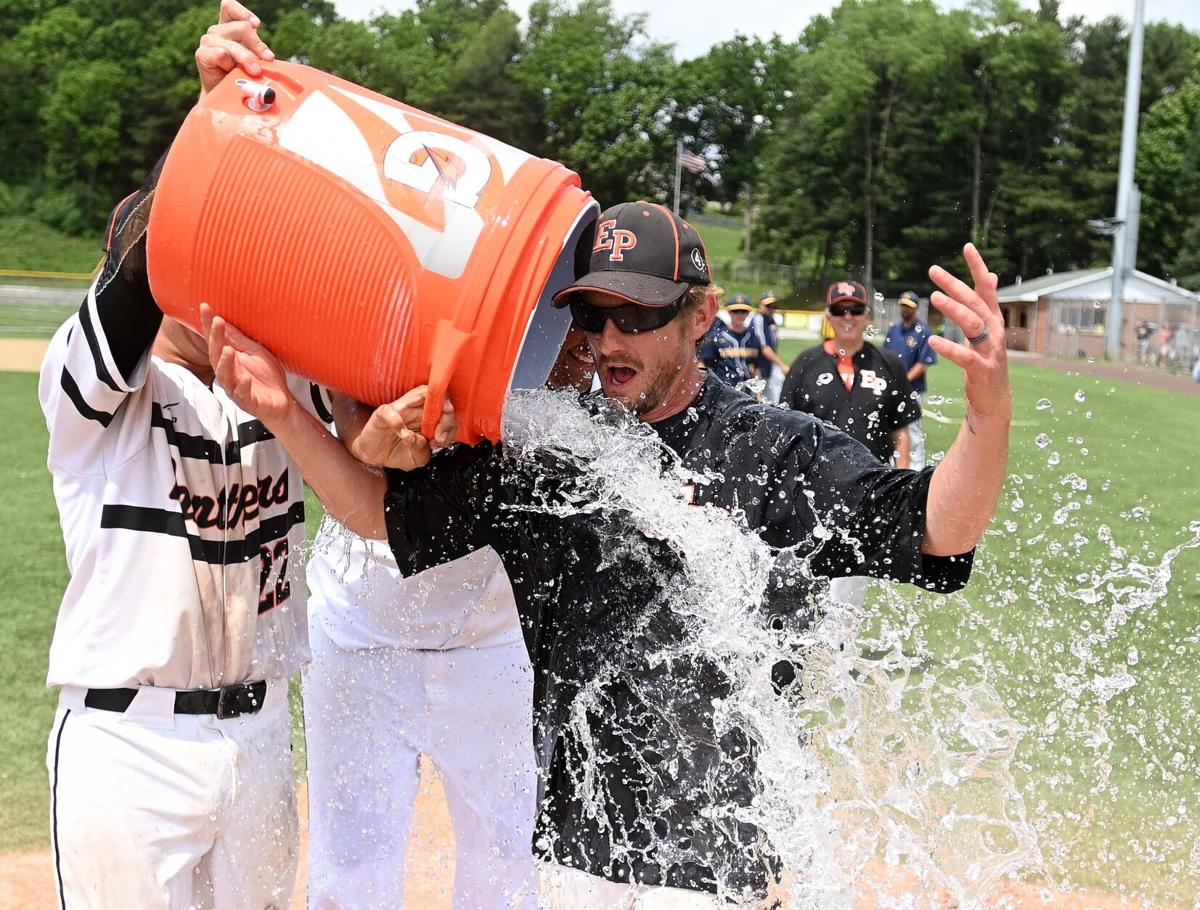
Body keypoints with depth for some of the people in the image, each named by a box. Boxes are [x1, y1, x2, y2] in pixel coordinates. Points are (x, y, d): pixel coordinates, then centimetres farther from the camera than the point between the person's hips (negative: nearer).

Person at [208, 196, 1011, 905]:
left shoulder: (777, 454, -10)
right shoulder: (540, 450, 3)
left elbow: (936, 529, -22)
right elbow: (385, 510, 9)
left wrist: (991, 410, -42)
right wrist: (287, 417, -6)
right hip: (570, 838, 4)